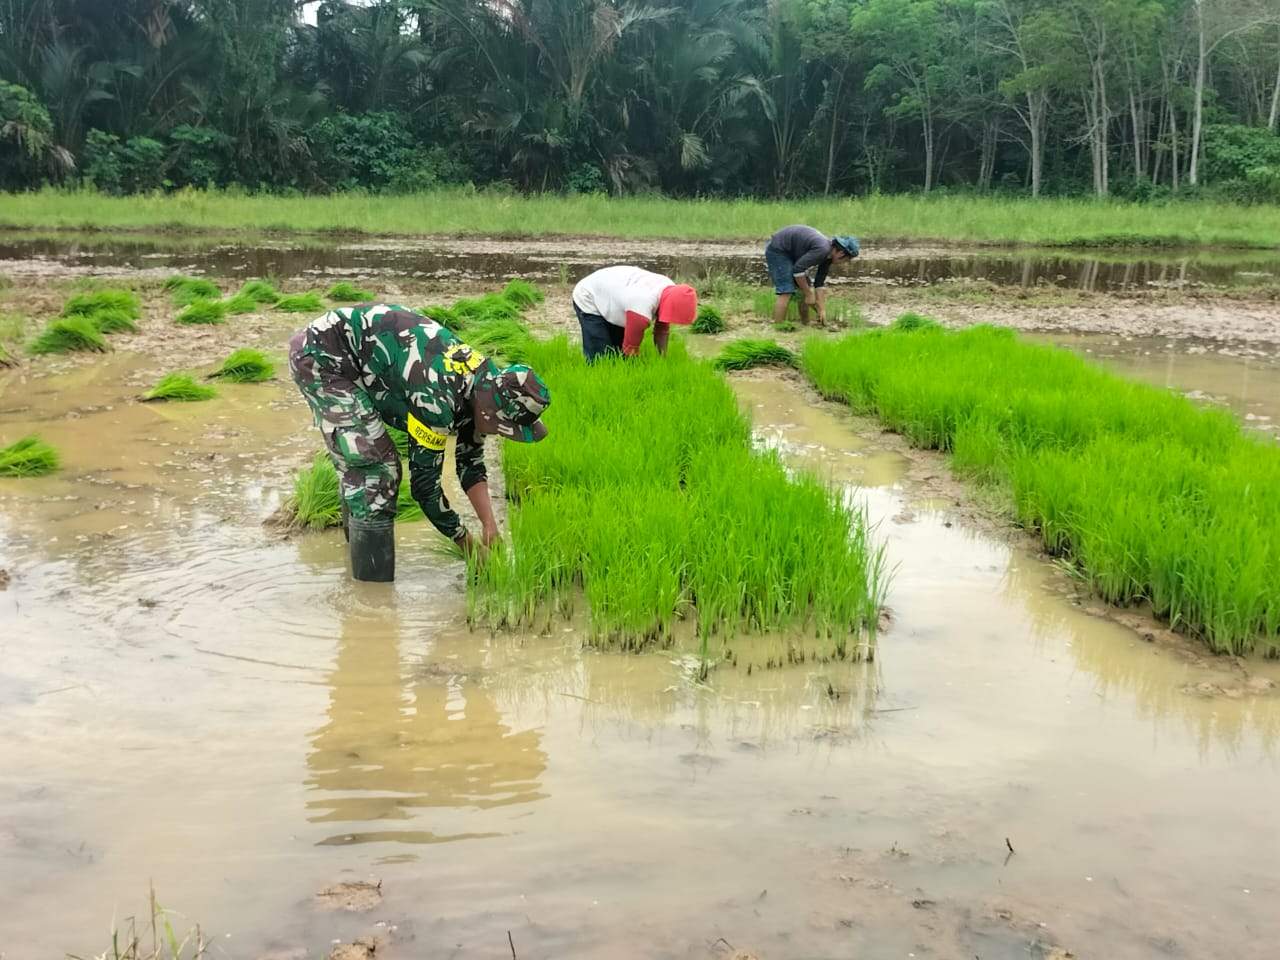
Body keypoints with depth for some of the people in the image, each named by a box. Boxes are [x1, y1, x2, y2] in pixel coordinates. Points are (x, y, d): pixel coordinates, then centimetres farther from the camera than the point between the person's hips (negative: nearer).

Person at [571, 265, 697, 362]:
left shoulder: (670, 290, -20)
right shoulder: (642, 306, -44)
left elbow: (662, 330, -4)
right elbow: (630, 349, -28)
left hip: (611, 300, 8)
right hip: (589, 300, -8)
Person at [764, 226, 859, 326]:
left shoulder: (828, 256, 2)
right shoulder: (822, 250, -27)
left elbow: (820, 284, 8)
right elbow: (798, 269, -30)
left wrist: (822, 310, 4)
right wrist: (809, 293, -20)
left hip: (790, 254, 10)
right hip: (777, 250, -10)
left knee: (807, 289, 10)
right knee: (786, 292, -18)